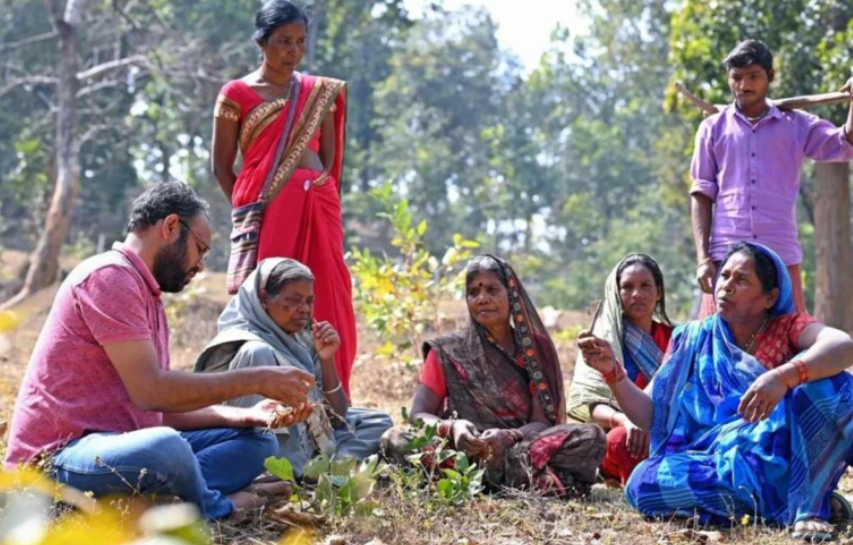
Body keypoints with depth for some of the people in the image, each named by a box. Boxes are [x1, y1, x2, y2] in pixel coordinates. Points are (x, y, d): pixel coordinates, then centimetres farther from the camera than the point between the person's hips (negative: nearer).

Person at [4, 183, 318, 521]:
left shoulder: (147, 294, 18)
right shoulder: (109, 276, -13)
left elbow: (164, 408, 13)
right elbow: (151, 391, -23)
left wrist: (247, 416, 1)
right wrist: (255, 380, -16)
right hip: (58, 458, -10)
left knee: (258, 442, 8)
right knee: (166, 447, -39)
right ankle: (216, 508, -7)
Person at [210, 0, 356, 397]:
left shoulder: (320, 92, 15)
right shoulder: (237, 93, 5)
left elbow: (329, 155, 16)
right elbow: (221, 165, 5)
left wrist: (324, 198, 5)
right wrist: (245, 209, -1)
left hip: (319, 208, 4)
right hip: (266, 210, -3)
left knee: (324, 305, -1)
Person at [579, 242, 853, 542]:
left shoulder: (787, 328, 2)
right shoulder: (693, 339, 9)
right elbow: (649, 415, 6)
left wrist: (782, 377, -38)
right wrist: (612, 370, -11)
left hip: (781, 459, -2)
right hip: (716, 463, 2)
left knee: (827, 382, -24)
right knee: (644, 482, -28)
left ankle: (807, 504, -20)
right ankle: (777, 499, -20)